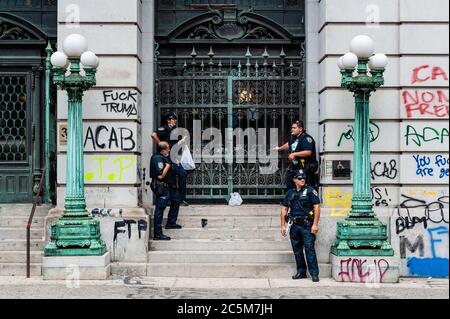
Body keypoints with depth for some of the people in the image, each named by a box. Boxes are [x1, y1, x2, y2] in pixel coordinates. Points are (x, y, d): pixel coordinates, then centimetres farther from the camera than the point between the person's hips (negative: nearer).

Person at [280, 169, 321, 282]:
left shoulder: (310, 191, -3)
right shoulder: (290, 193, 12)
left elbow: (317, 207, -8)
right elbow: (284, 209, 16)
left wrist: (315, 224, -14)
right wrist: (283, 225, 10)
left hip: (307, 225, -5)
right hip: (294, 226, 5)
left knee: (309, 248, -9)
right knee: (297, 249, 10)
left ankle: (314, 273, -6)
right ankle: (301, 272, 20)